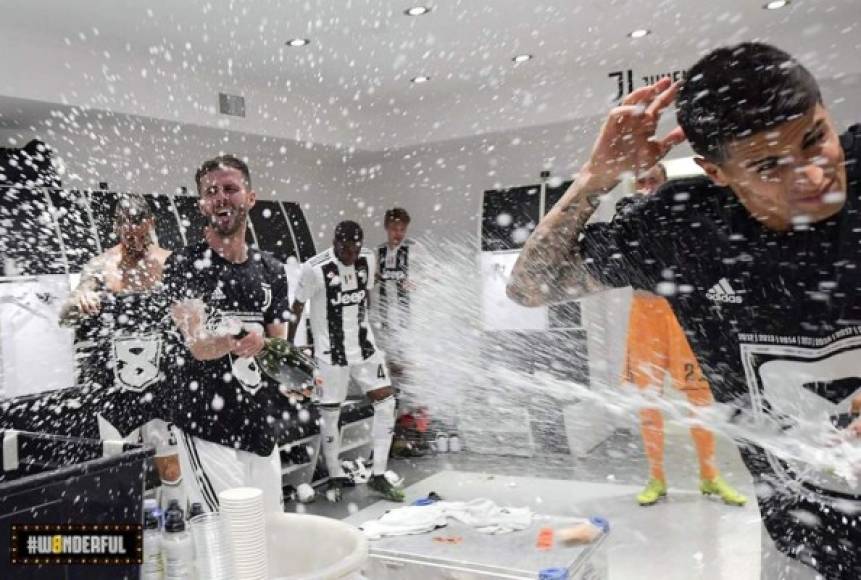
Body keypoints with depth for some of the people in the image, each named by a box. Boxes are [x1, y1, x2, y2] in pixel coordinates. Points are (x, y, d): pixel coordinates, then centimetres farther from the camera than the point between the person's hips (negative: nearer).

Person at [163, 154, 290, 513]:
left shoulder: (271, 270, 8)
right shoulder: (185, 265, -6)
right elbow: (198, 345, -19)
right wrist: (236, 342, -40)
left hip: (260, 425, 6)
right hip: (205, 426, -5)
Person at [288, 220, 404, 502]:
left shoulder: (368, 259, -2)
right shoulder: (315, 268, -18)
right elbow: (297, 307, -7)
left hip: (363, 344, 5)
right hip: (330, 350, -5)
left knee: (386, 400, 1)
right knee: (330, 413, 3)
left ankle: (378, 476, 12)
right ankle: (335, 478, 24)